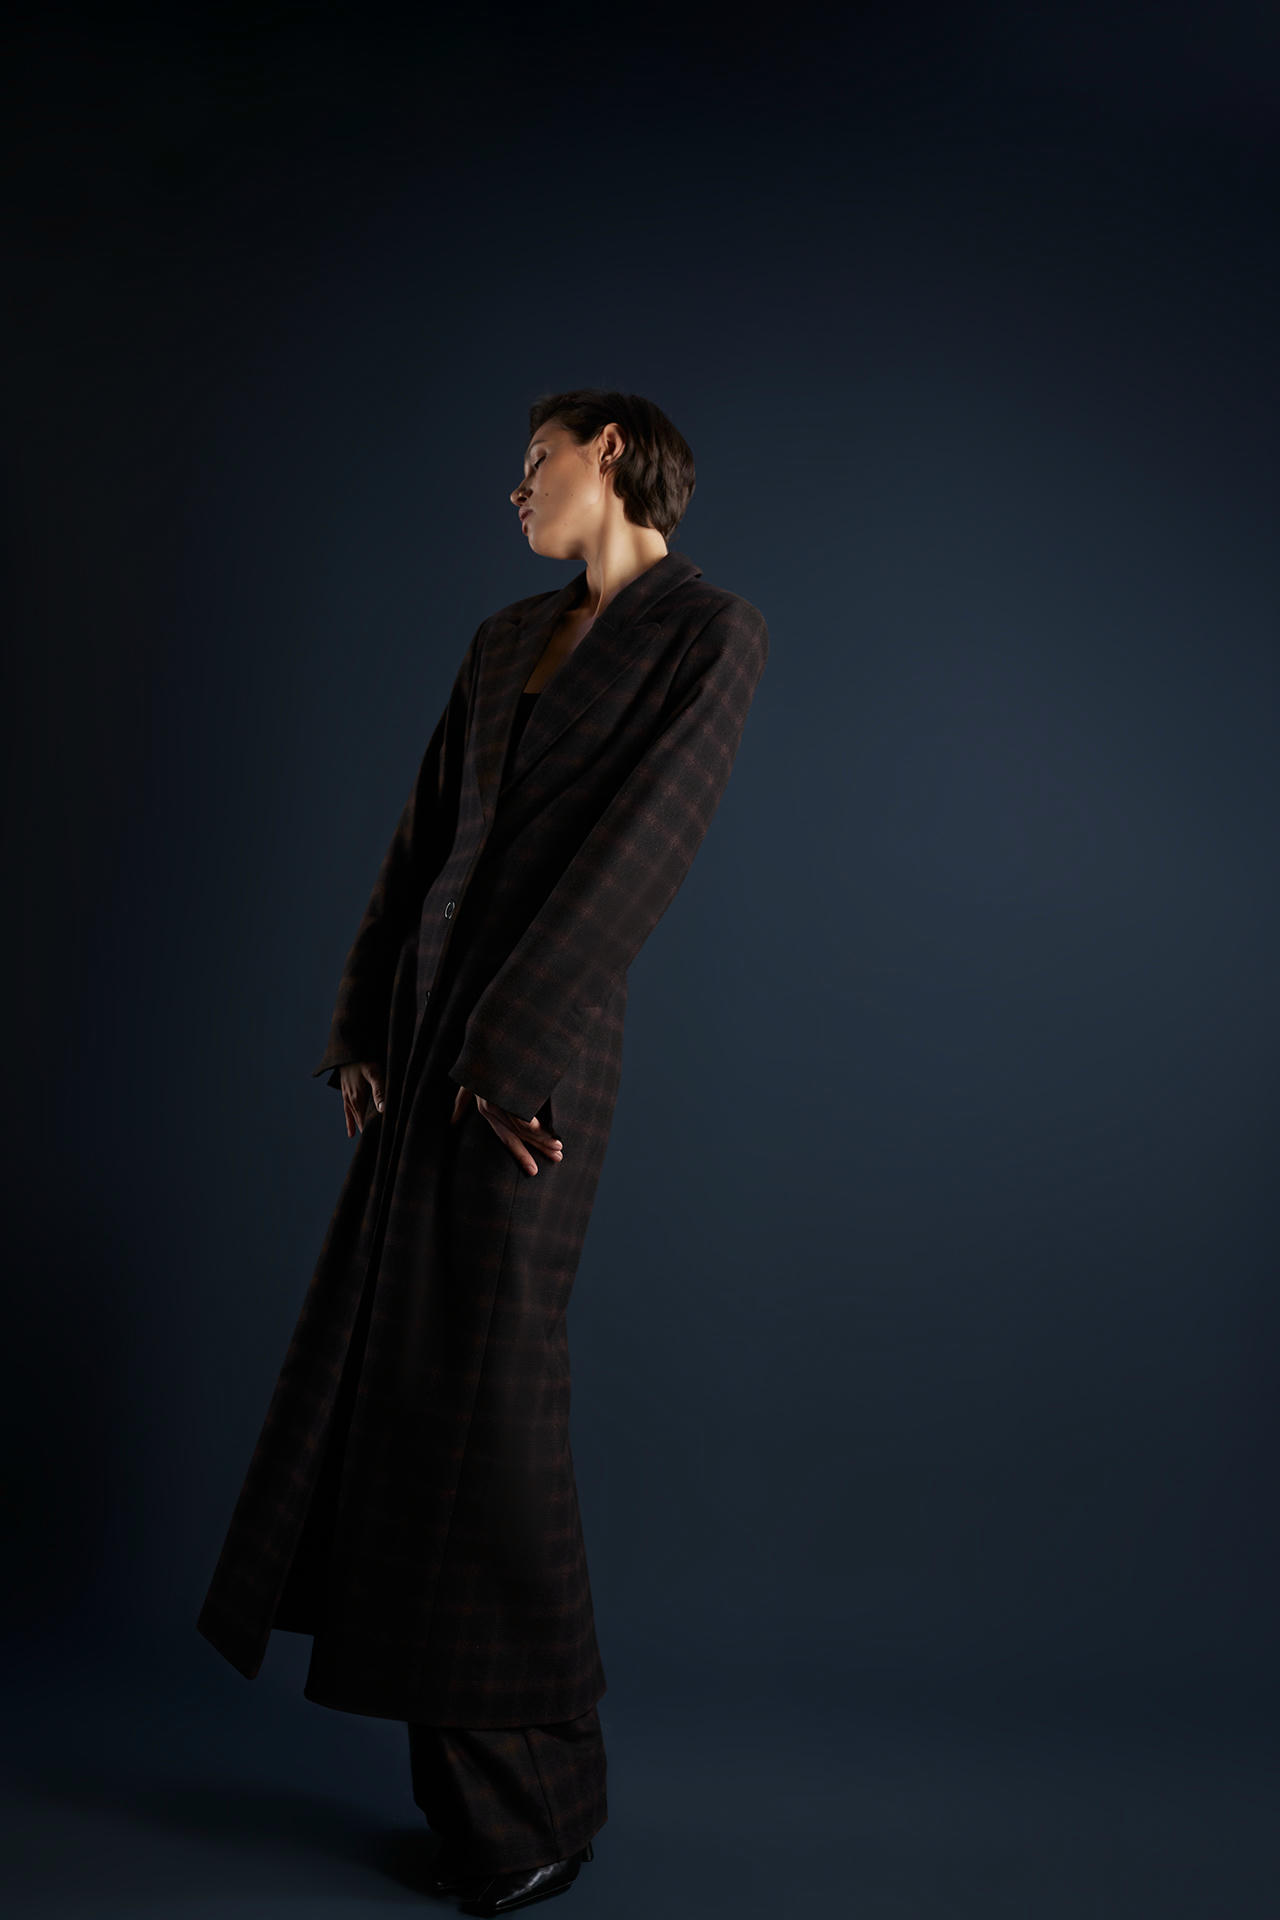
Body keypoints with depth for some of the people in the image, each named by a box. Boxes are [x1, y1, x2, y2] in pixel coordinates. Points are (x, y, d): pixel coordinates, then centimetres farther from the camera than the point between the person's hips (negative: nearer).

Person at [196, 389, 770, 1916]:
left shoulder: (714, 633, -4)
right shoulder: (506, 639, 18)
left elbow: (642, 845, -13)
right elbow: (424, 835, 14)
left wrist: (513, 1043, -17)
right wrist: (365, 1026, 6)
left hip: (534, 1045, -8)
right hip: (425, 1039, 8)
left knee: (482, 1390, -5)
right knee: (391, 1372, 9)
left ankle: (538, 1792, 14)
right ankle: (464, 1771, 25)